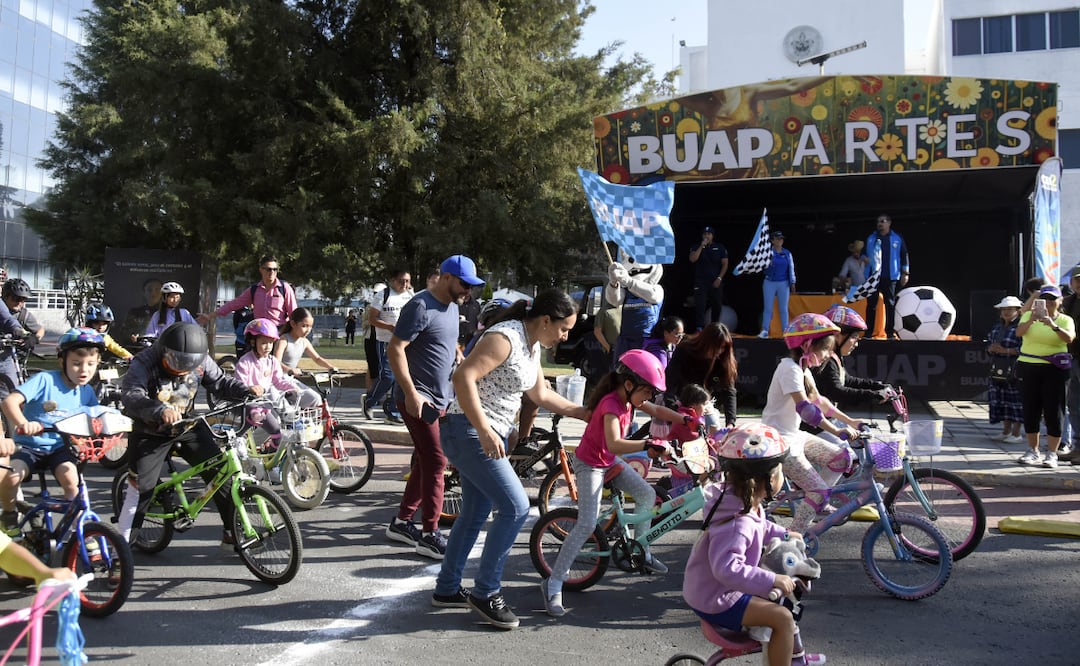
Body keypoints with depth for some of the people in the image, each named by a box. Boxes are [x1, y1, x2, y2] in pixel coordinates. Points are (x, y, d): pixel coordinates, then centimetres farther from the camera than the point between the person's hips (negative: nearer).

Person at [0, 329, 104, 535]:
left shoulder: (87, 392, 1)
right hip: (30, 445, -2)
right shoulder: (45, 380, -14)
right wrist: (23, 423, -44)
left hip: (60, 448, 2)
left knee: (70, 477, -27)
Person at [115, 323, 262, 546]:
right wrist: (161, 410, -57)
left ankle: (233, 531, 8)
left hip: (188, 427, 4)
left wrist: (247, 390, -21)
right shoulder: (144, 364, -24)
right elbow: (131, 396, -38)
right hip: (151, 433, -4)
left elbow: (220, 382, 0)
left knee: (220, 473, -4)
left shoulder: (200, 360, -11)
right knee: (141, 486, -7)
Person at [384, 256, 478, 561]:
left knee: (427, 462, 14)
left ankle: (401, 522, 27)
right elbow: (395, 349, -20)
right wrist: (412, 394, -24)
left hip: (439, 399, 9)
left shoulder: (452, 307, 13)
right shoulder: (421, 307, -16)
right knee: (436, 462, -9)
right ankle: (429, 535, 0)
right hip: (418, 399, -9)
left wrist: (458, 355, 12)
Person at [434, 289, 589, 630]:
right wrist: (484, 430, -32)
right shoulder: (505, 338, -19)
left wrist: (584, 413, 21)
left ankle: (447, 589, 29)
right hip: (469, 432, -10)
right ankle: (485, 593, 0)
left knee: (474, 514, 16)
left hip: (491, 436, 10)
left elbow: (541, 393, 23)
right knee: (515, 507, -13)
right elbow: (463, 376, -29)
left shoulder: (533, 346, 11)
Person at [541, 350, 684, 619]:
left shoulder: (628, 397, -5)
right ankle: (553, 584, -14)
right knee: (587, 525, -19)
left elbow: (657, 411, 11)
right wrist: (649, 444, -55)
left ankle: (641, 552, 30)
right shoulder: (611, 404, -32)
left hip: (609, 461, 9)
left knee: (647, 495, 11)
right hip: (589, 464, -9)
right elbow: (614, 444, -47)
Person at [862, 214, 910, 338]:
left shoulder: (897, 239, 5)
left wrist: (905, 273, 1)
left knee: (890, 304, 2)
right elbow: (864, 252, 18)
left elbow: (904, 256, 6)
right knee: (871, 304, 0)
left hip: (890, 277, -1)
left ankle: (890, 332, 5)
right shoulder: (871, 239, 10)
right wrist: (864, 258, -6)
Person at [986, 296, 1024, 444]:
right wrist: (991, 348, 0)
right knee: (1001, 400, 10)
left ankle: (1016, 434, 1)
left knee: (1015, 400, -4)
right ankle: (1006, 432, 20)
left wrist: (1006, 350, -19)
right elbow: (988, 343, 22)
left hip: (1014, 371, -8)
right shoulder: (997, 327, 16)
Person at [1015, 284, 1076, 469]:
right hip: (1028, 367, 2)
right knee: (1030, 410, 6)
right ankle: (1033, 451, 17)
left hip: (1054, 370, -2)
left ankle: (1052, 454, 3)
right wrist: (1031, 320, -32)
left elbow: (1069, 338, -17)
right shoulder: (1029, 315, 6)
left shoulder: (1065, 320, 3)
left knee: (1053, 412, -3)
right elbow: (1019, 332, -13)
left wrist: (1054, 326, -35)